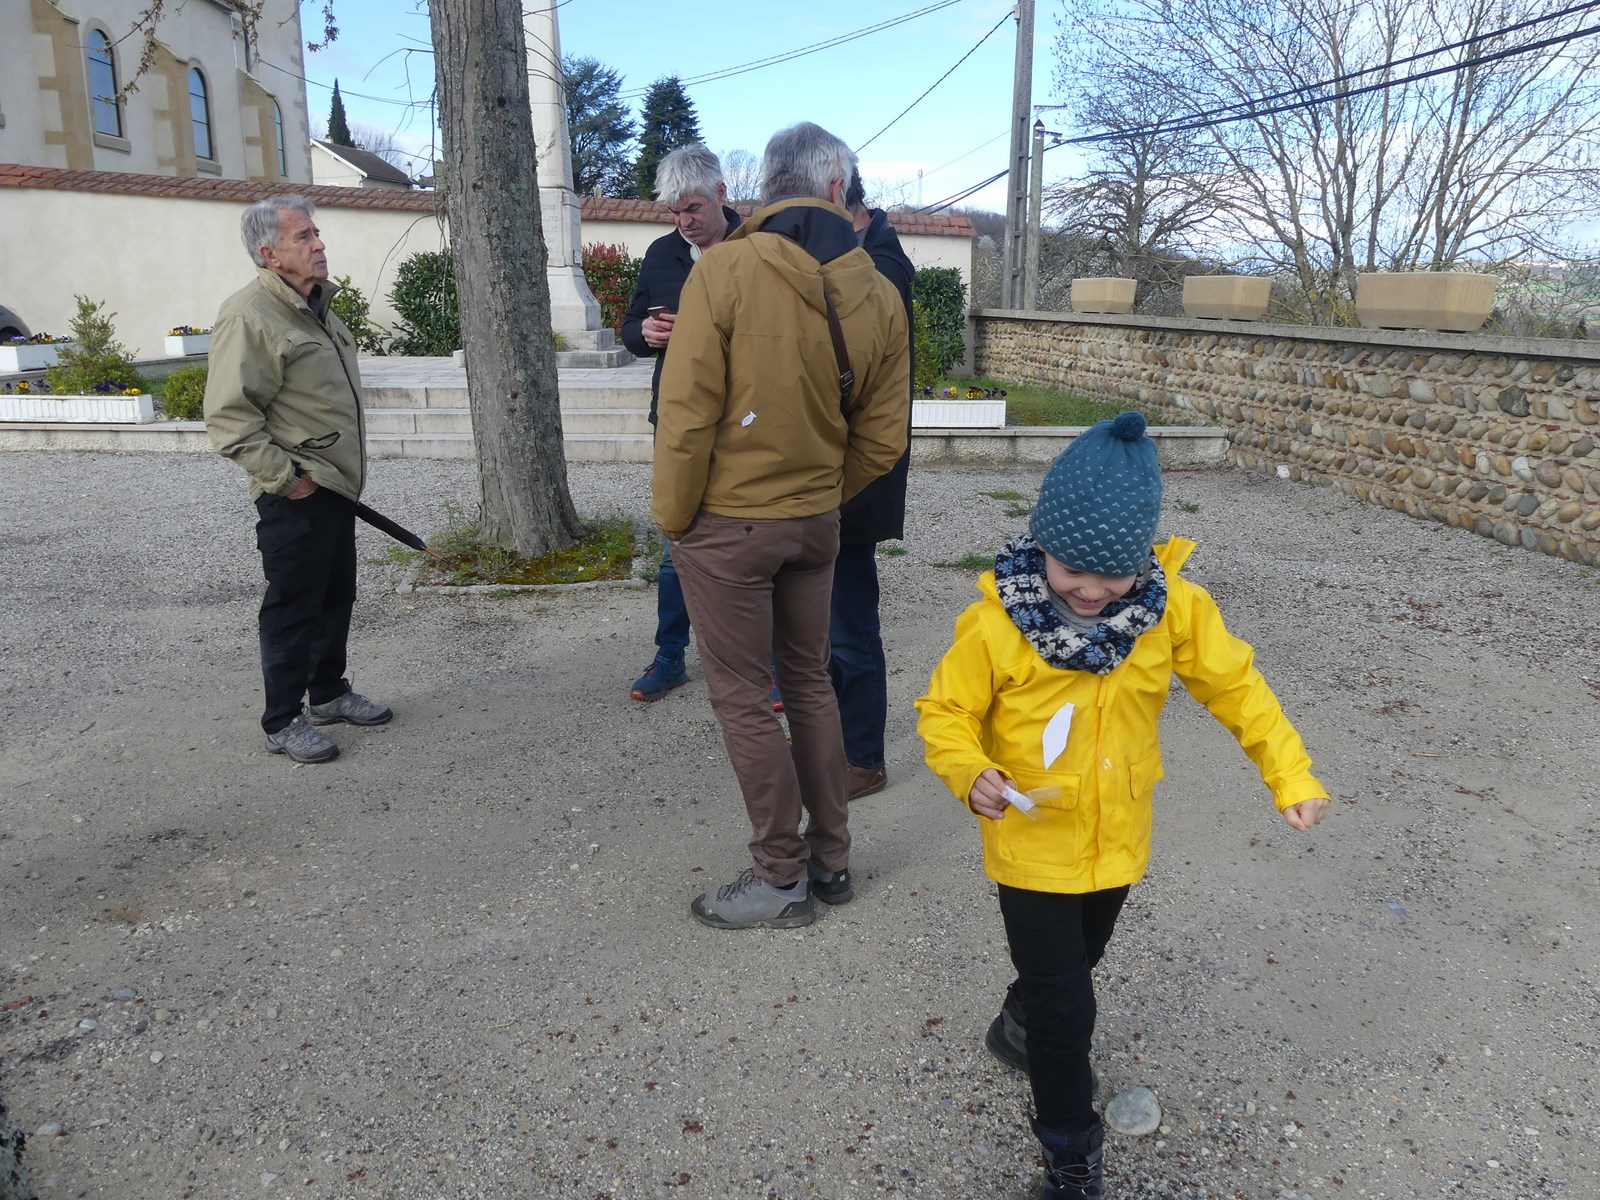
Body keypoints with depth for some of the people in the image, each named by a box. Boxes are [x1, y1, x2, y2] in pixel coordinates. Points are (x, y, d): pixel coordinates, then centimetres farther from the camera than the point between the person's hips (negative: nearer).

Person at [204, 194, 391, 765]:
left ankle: (329, 693, 34)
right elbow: (229, 416, -21)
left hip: (337, 487, 9)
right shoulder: (250, 313, -17)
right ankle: (283, 722, 14)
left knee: (337, 596, 18)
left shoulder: (315, 305, 14)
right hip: (295, 498, -9)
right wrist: (285, 477, -21)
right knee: (293, 608, 1)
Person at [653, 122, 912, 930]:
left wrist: (672, 516, -4)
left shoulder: (724, 271, -15)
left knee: (742, 699, 6)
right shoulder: (878, 295, -1)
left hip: (726, 524, -5)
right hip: (816, 522, 5)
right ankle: (830, 859, 30)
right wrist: (822, 495, 15)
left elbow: (686, 411, -16)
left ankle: (781, 878, 17)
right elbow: (881, 439, 1)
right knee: (809, 683, 18)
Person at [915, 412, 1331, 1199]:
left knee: (1075, 963, 29)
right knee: (1066, 1003, 4)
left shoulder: (1175, 607, -15)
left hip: (1118, 841, 4)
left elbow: (1235, 686, -5)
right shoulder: (995, 623, -24)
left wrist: (1290, 775, -11)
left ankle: (1022, 1024, 61)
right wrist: (971, 774, -31)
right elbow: (947, 711, -13)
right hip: (1032, 846, -4)